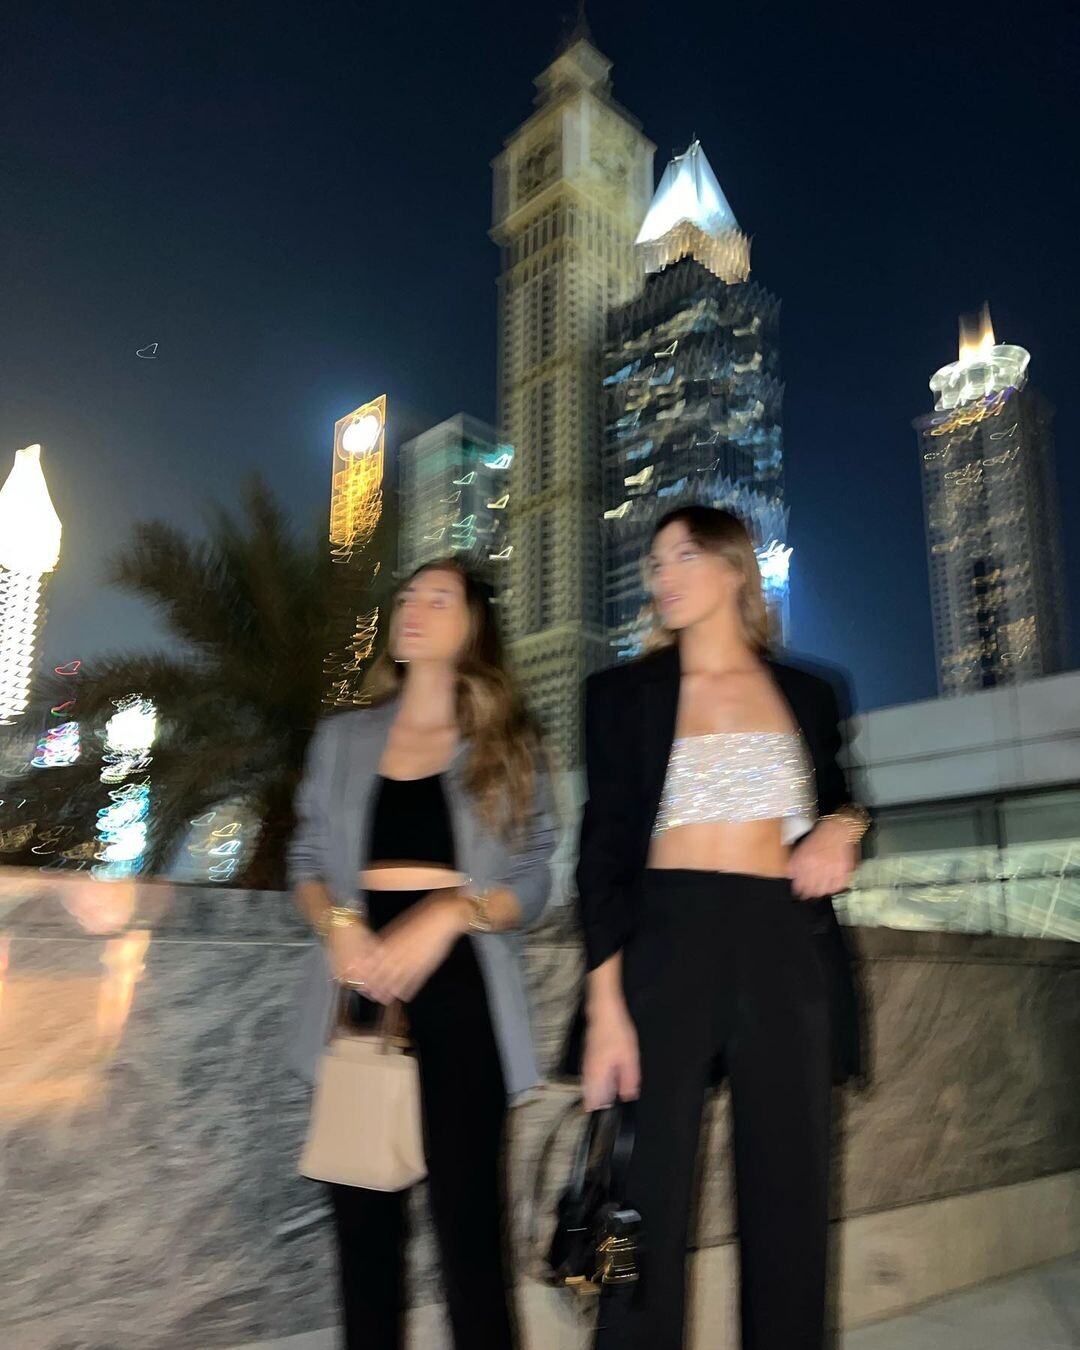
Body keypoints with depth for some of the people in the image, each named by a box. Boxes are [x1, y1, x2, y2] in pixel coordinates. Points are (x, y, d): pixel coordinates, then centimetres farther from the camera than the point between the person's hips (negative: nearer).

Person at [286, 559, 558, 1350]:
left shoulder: (509, 746, 6)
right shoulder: (344, 737, 13)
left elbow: (531, 883, 1)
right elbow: (309, 860, 12)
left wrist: (447, 914, -16)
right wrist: (339, 925, -9)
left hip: (459, 985, -2)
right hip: (362, 980, 2)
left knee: (468, 1216, -3)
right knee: (364, 1215, 5)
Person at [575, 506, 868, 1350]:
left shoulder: (806, 695, 12)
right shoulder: (625, 693, 5)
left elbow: (836, 805, 21)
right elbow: (605, 850, -1)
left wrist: (843, 829, -5)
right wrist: (606, 1007, -11)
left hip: (788, 954, 2)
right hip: (667, 944, -2)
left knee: (790, 1200, 7)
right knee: (648, 1205, -2)